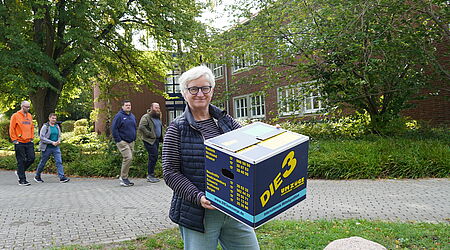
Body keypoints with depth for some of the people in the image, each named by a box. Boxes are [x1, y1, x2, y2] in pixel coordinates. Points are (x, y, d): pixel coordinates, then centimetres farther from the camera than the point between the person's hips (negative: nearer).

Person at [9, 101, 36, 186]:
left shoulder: (29, 116, 13)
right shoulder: (15, 116, -5)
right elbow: (11, 129, -5)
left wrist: (31, 137, 12)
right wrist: (14, 140, -8)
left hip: (29, 142, 6)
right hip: (19, 143, -5)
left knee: (31, 158, 2)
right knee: (21, 161, -1)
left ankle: (19, 172, 24)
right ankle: (22, 180, 5)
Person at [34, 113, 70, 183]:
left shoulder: (57, 126, 10)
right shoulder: (45, 126, -7)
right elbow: (42, 137, -14)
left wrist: (58, 141, -4)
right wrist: (52, 142, -20)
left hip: (56, 147, 4)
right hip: (47, 148, -4)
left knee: (59, 161, -8)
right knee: (42, 162, 9)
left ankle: (62, 177, -12)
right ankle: (37, 177, 28)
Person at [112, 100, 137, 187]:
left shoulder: (132, 116, 16)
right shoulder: (119, 116, -7)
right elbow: (114, 129, -11)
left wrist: (134, 138, 16)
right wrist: (118, 140, -15)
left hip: (131, 142, 8)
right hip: (122, 141, -8)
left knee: (128, 159, 9)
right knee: (128, 158, -17)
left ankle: (123, 177, 19)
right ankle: (124, 178, -6)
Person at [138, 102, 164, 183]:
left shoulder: (158, 117, 18)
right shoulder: (146, 117, -10)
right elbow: (141, 127, -22)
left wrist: (162, 136, 18)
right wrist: (150, 134, -21)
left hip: (157, 140, 8)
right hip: (150, 141, -8)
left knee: (153, 157, 10)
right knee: (153, 157, -13)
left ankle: (150, 175, 17)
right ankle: (150, 175, -5)